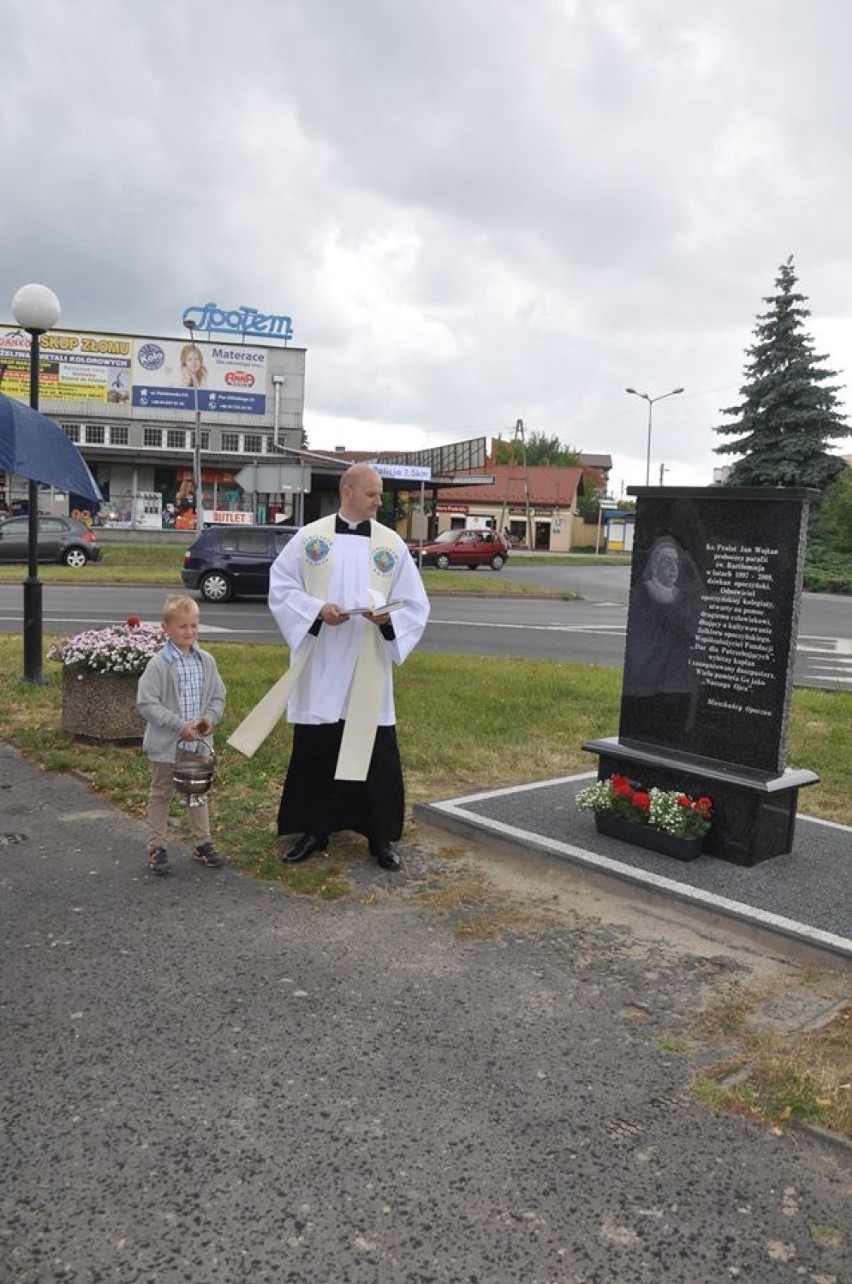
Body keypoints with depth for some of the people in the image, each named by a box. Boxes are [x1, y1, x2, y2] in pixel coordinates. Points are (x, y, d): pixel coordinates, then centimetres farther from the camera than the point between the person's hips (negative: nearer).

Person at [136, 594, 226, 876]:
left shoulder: (206, 661, 0)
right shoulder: (159, 664, -14)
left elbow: (218, 696, 8)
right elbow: (146, 703, -17)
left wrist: (210, 718, -12)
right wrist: (179, 725, -22)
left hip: (197, 743, 5)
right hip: (166, 744, -4)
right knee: (161, 795, 9)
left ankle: (203, 843, 28)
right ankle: (157, 848, 19)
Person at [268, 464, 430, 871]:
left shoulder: (393, 544, 4)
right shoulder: (310, 537, 1)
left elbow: (416, 607, 4)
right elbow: (280, 586, 0)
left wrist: (389, 619, -17)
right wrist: (317, 609, -15)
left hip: (369, 672, 0)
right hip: (319, 669, 0)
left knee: (376, 755, 3)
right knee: (313, 752, 9)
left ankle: (381, 837, 18)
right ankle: (314, 830, 25)